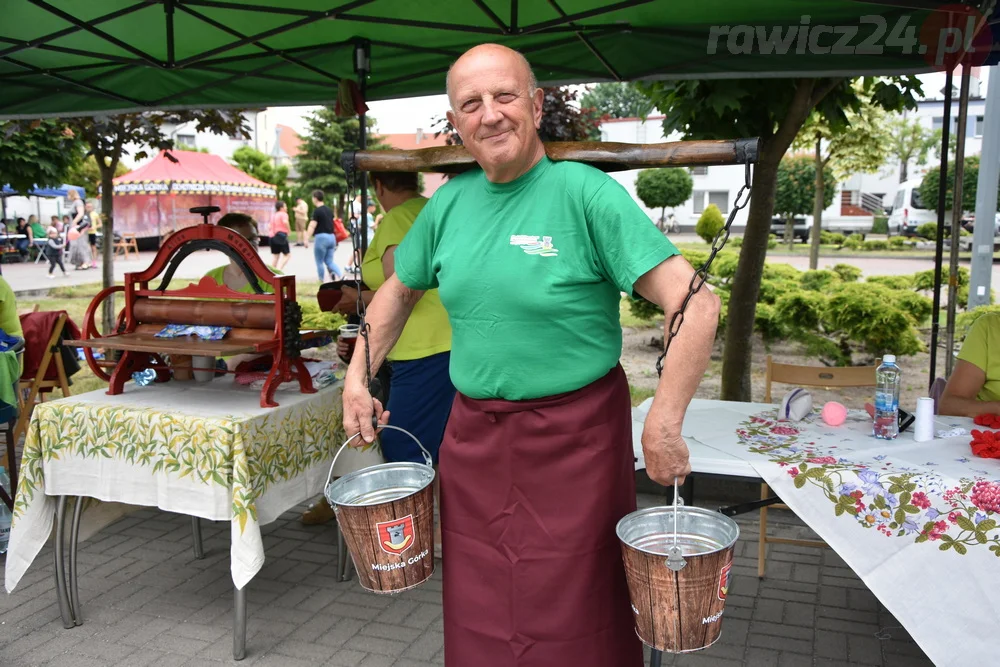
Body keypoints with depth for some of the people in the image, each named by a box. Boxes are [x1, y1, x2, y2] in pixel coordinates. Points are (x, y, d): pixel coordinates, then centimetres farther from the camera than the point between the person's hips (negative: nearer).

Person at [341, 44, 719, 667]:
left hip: (574, 436, -5)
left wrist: (663, 429, -23)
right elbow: (399, 291, 19)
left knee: (571, 614, 9)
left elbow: (696, 305, -20)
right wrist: (357, 379, 11)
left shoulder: (585, 193, -15)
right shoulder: (450, 201, 3)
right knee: (478, 612, 19)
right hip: (472, 434, 5)